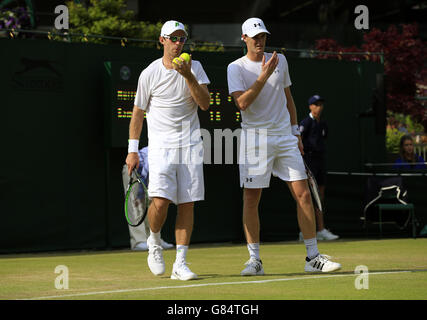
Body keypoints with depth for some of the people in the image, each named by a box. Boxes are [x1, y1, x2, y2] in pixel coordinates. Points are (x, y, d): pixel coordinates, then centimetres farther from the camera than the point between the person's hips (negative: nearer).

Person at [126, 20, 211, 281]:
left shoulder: (195, 67, 5)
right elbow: (138, 113, 7)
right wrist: (132, 150, 3)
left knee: (187, 204, -2)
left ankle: (180, 263, 4)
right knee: (160, 201, -16)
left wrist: (188, 76, -17)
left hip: (190, 145, 2)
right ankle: (154, 242, 14)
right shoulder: (149, 74, 0)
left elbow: (205, 103, -5)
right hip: (161, 146, -2)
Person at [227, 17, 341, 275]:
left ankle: (313, 257, 3)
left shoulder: (280, 60, 11)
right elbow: (242, 102, -17)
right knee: (251, 199, -5)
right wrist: (264, 75, -21)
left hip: (285, 137, 4)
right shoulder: (236, 68, -2)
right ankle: (254, 261, 2)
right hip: (255, 138, -3)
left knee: (304, 195, -2)